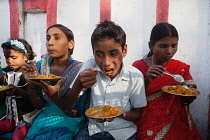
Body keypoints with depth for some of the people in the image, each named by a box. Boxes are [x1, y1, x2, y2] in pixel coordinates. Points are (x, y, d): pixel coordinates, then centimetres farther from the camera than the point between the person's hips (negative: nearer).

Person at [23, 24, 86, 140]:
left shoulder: (80, 70, -11)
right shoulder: (40, 66, 2)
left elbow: (77, 113, -9)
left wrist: (55, 98, -25)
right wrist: (31, 83, -12)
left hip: (67, 122, -3)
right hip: (41, 120, 4)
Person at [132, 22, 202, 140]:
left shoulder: (182, 68, 3)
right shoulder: (138, 67, -4)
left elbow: (185, 102, 8)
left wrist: (189, 95, -14)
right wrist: (147, 80, -21)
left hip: (176, 125, 3)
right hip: (147, 124, -2)